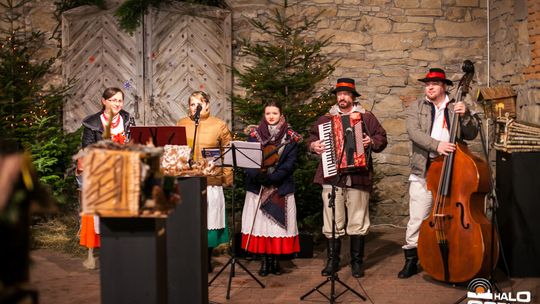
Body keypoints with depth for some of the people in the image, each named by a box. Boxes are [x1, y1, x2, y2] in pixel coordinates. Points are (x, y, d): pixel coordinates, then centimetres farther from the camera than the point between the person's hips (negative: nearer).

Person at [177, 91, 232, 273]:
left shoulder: (219, 125, 3)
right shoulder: (182, 124, 9)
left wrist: (227, 177, -1)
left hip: (211, 181, -1)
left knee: (209, 217, 4)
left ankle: (207, 261, 17)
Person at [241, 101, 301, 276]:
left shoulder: (290, 137, 3)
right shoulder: (255, 134, 7)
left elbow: (290, 164, -6)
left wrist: (271, 177, -17)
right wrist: (256, 175, -19)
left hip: (281, 187, -1)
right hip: (257, 187, 1)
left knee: (278, 222, 0)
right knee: (260, 222, -1)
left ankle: (276, 260, 11)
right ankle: (264, 261, 8)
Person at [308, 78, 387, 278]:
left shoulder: (366, 117, 10)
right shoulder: (326, 118, 14)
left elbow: (382, 138, 9)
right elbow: (312, 137, 19)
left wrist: (372, 142, -11)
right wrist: (314, 145, -2)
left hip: (358, 178, -1)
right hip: (332, 178, 1)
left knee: (357, 222, 3)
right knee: (332, 222, 3)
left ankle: (357, 262, 15)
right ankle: (332, 261, 15)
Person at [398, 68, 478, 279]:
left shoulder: (456, 108, 11)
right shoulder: (416, 107, 7)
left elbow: (471, 135, 5)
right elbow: (413, 131, -10)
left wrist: (465, 116, -13)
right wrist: (436, 145, -24)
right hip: (424, 172, -1)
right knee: (417, 218, -2)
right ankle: (411, 260, 9)